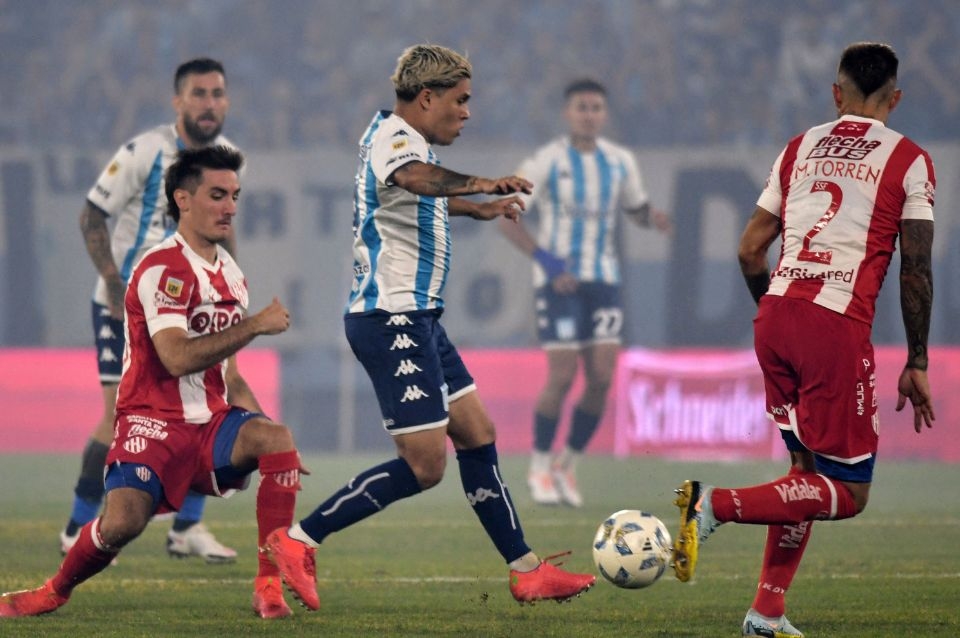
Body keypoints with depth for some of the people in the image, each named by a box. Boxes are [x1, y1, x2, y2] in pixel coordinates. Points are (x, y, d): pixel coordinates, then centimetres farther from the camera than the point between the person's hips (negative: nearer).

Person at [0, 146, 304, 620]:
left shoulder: (230, 274, 15)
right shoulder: (163, 269, -12)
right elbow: (177, 357, -25)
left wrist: (267, 436, 14)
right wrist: (254, 324, -22)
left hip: (210, 420, 6)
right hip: (154, 420, -6)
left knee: (276, 438, -24)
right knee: (123, 522, -25)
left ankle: (270, 585, -19)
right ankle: (55, 592, 8)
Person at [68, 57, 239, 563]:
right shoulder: (145, 152, -16)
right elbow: (92, 216, -11)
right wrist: (115, 287, -19)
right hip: (126, 306, -6)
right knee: (122, 416, -10)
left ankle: (187, 528, 9)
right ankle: (78, 531, 2)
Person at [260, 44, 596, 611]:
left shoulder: (396, 136, 17)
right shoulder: (395, 138, -14)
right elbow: (418, 178, -41)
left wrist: (480, 209, 54)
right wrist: (482, 185, -51)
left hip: (416, 320, 11)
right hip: (392, 320, -11)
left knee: (478, 436, 11)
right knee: (425, 466, -11)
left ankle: (527, 572, 15)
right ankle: (298, 541, -7)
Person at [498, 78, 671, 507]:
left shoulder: (620, 162, 7)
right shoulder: (547, 162, -7)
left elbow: (636, 209, 20)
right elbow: (506, 218, -7)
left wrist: (654, 218, -5)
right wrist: (548, 262, -17)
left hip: (604, 279, 4)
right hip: (559, 279, -4)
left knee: (602, 378, -5)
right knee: (562, 376, -10)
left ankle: (568, 466, 12)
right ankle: (539, 468, 9)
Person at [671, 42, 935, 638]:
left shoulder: (800, 148, 17)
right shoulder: (909, 160, 4)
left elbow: (750, 251, 16)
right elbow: (916, 270, 0)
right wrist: (917, 364, 6)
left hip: (775, 317, 6)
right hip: (839, 326, -6)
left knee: (808, 469, 21)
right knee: (848, 493, 2)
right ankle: (717, 504, -19)